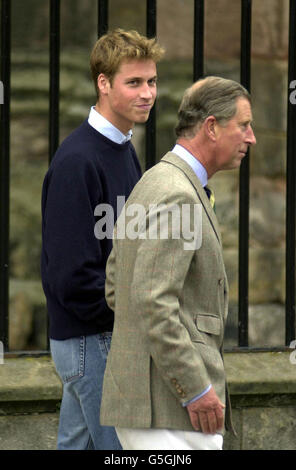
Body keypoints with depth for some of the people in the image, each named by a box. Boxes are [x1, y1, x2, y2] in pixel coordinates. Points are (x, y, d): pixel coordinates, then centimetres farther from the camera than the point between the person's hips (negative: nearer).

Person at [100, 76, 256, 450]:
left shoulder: (150, 185, 17)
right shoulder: (176, 193, -15)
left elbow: (115, 289, 22)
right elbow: (153, 301, -23)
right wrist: (196, 389, -20)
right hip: (166, 403, -10)